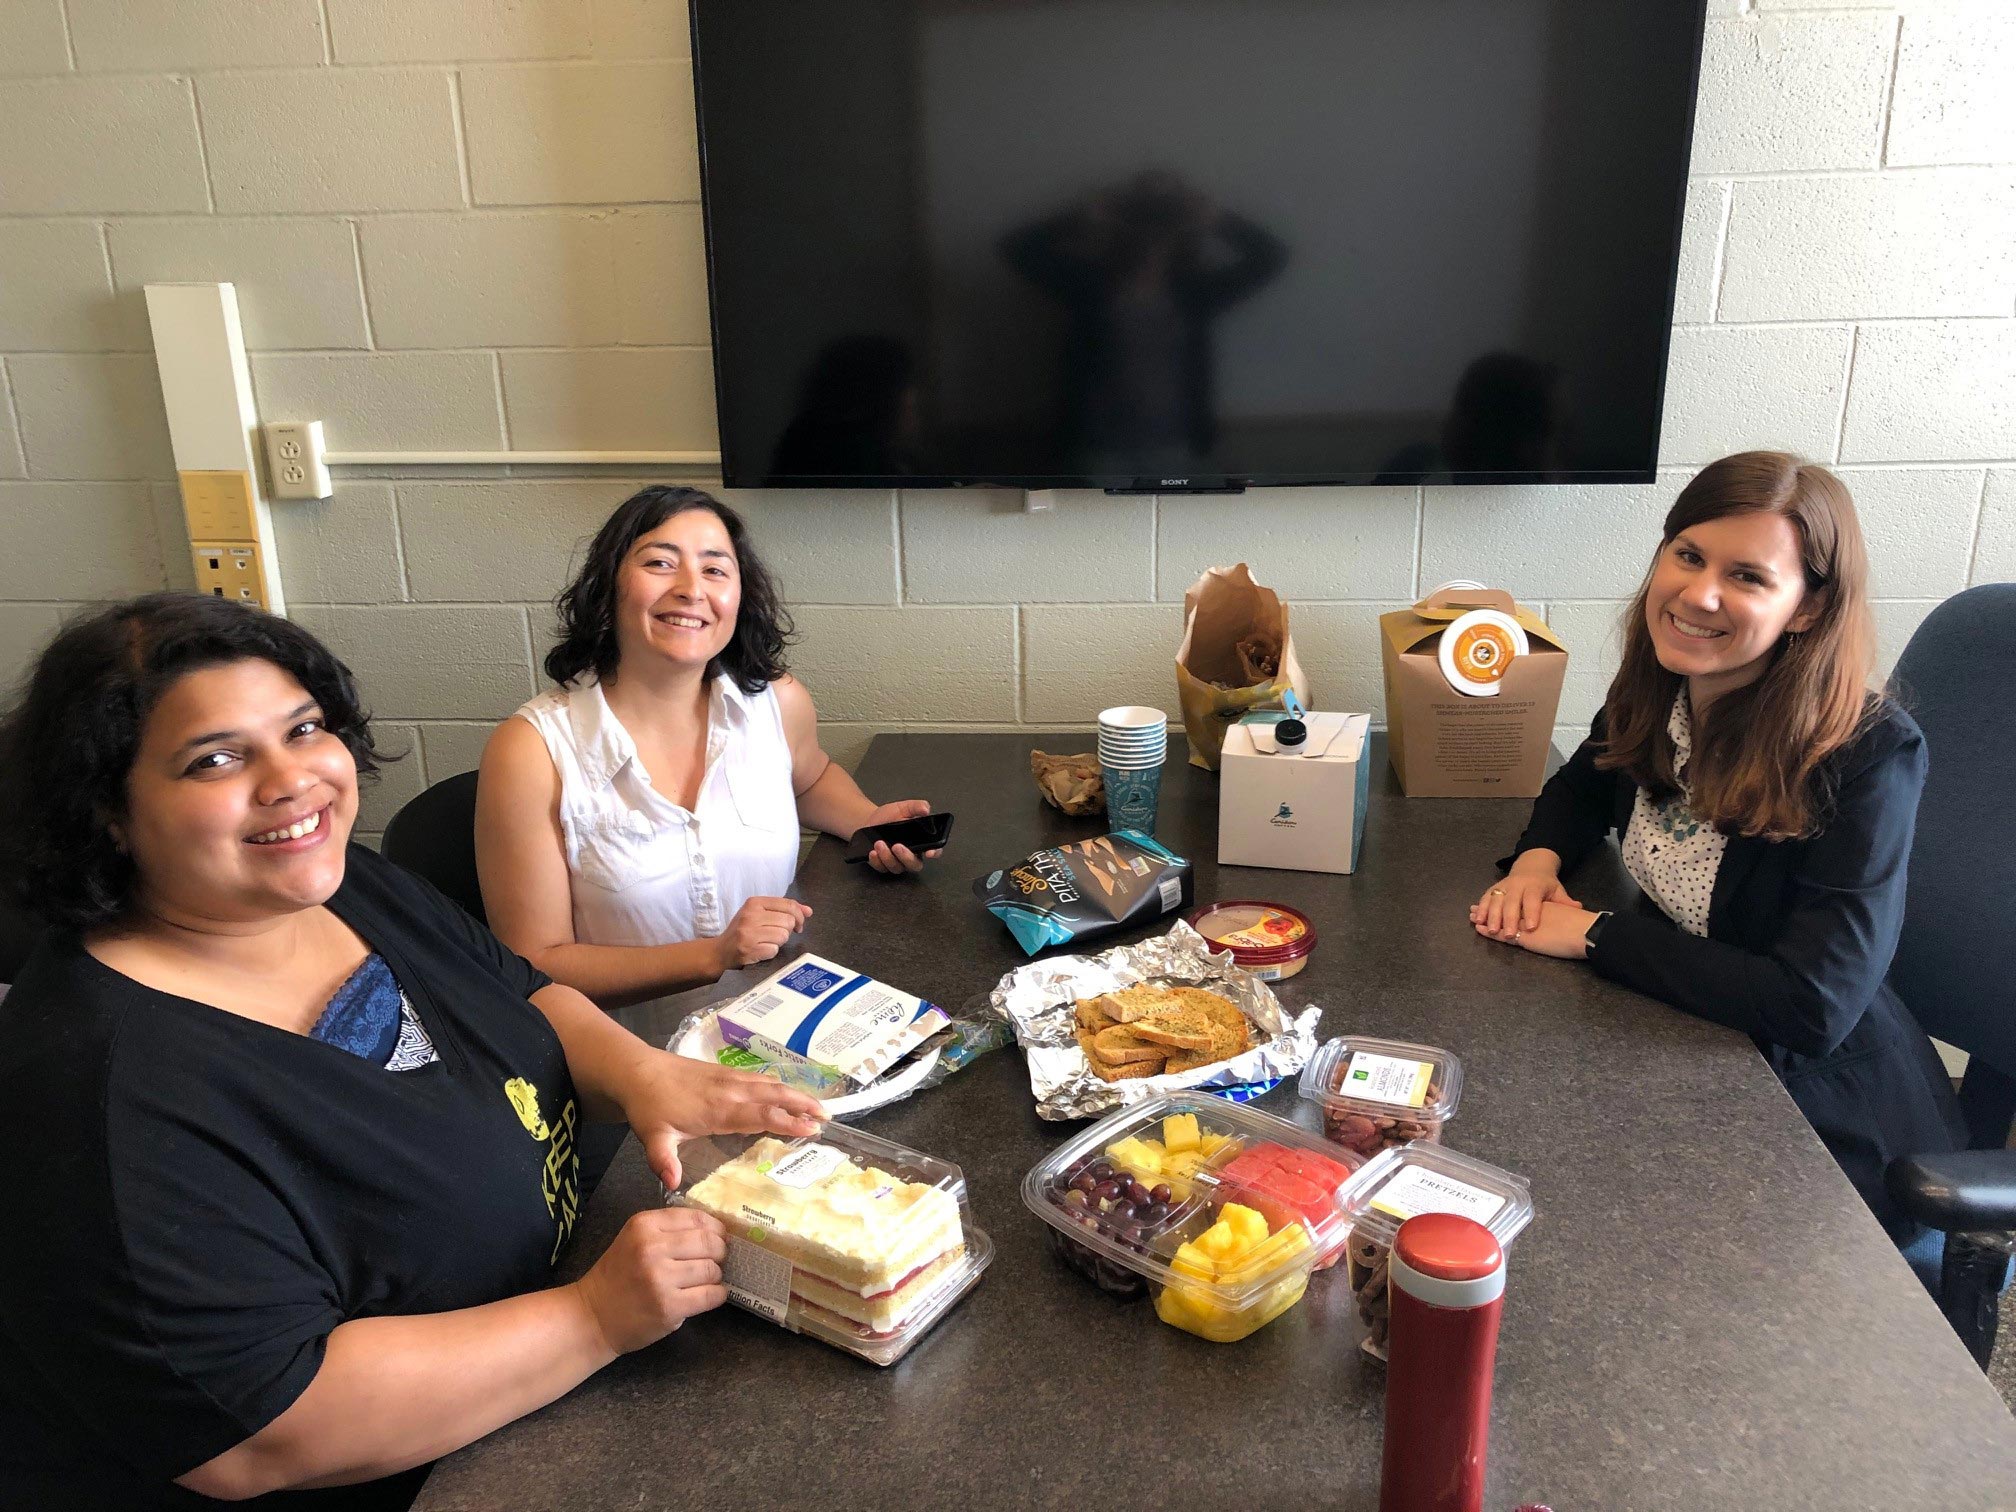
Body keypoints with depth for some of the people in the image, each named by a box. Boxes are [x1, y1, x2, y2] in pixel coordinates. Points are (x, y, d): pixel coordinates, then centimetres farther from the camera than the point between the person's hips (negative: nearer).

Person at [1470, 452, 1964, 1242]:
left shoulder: (1867, 756, -25)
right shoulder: (1657, 689, -7)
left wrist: (1593, 934, -25)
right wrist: (1538, 857, -8)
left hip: (1829, 1123, -6)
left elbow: (1812, 1007, -31)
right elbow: (1585, 783, 15)